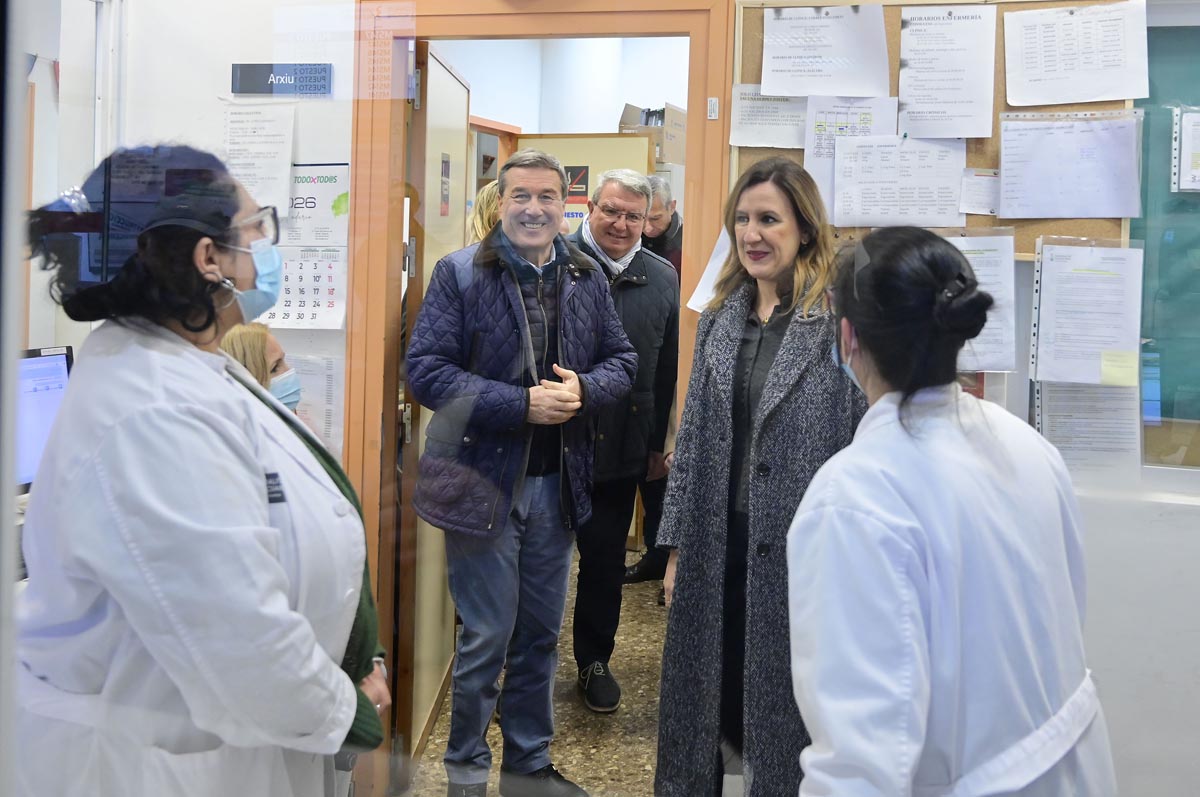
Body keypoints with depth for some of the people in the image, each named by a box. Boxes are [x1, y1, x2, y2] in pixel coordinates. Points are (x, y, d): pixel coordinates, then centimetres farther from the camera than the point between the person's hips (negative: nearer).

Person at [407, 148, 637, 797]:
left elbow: (622, 362, 10)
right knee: (486, 637, 3)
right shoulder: (459, 273, -6)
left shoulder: (587, 277, 7)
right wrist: (522, 404, -20)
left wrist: (582, 389, -13)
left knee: (540, 636, 15)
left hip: (557, 483, 4)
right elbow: (426, 368, -13)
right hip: (483, 480, -4)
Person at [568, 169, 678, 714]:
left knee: (605, 559, 14)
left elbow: (667, 372, 8)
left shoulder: (661, 279, 4)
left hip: (623, 449, 3)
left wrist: (659, 444, 8)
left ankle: (595, 662, 30)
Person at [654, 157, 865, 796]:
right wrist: (677, 547, 11)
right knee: (705, 692, 16)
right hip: (716, 550, 5)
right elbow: (693, 437, 11)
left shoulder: (837, 319, -10)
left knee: (785, 710, 9)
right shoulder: (720, 317, 8)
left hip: (795, 551, -5)